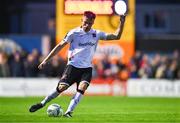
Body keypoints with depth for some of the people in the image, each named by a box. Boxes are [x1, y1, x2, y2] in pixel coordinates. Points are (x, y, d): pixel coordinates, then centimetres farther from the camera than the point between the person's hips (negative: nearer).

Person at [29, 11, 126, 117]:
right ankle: (42, 104, 8)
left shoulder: (96, 34, 5)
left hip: (87, 68, 2)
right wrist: (46, 60, -4)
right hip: (73, 66, -2)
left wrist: (122, 23, -10)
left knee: (82, 88, -23)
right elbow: (60, 46, -2)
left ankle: (69, 112, -21)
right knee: (61, 87, -13)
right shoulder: (74, 33, -4)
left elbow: (116, 36, 5)